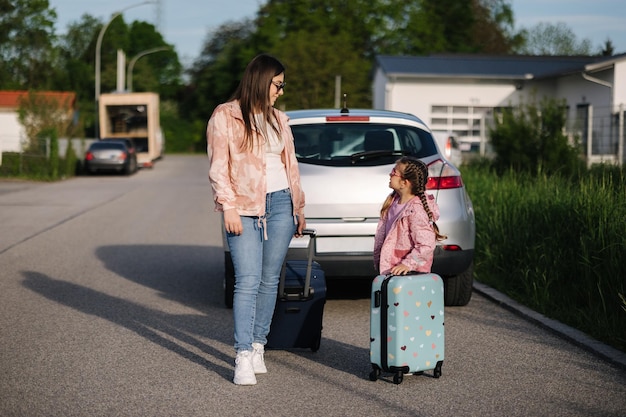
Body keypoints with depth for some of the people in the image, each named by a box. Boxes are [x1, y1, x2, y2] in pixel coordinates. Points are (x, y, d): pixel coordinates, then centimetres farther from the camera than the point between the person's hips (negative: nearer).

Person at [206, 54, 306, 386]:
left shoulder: (278, 120, 15)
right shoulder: (225, 116, -1)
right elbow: (218, 167, -5)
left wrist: (299, 208, 17)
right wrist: (228, 207, -12)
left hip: (279, 204, 5)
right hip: (244, 209, -5)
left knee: (269, 280, 6)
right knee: (248, 280, -12)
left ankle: (258, 347, 15)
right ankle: (243, 358, -13)